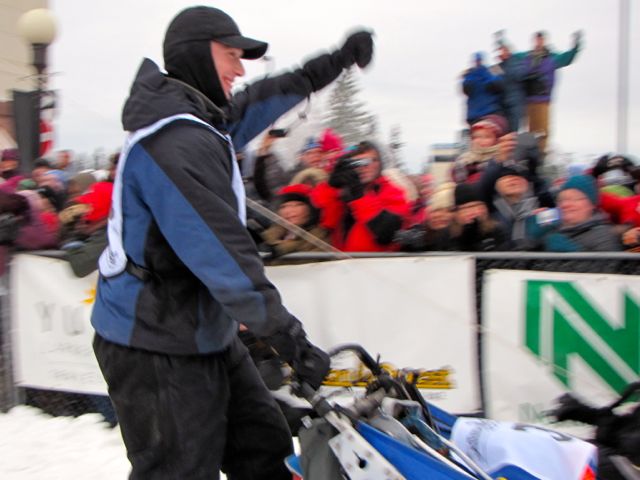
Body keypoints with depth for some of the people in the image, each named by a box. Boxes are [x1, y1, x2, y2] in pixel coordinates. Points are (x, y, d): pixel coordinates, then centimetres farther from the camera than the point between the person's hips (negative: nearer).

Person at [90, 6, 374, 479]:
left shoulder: (202, 121, 8)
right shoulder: (176, 143, -23)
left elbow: (264, 100, 24)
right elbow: (223, 255, -27)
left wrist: (336, 62, 27)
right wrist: (290, 339, -23)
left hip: (205, 335, 10)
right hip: (158, 352, -10)